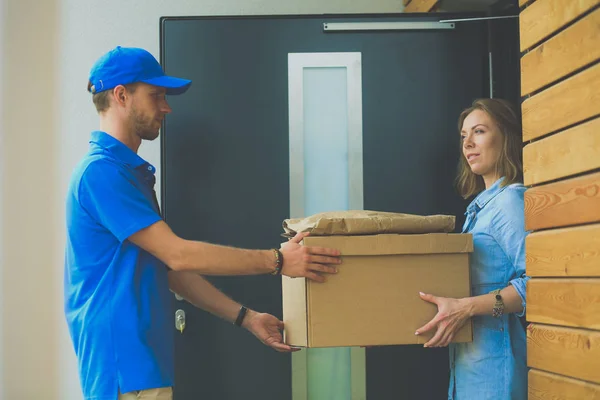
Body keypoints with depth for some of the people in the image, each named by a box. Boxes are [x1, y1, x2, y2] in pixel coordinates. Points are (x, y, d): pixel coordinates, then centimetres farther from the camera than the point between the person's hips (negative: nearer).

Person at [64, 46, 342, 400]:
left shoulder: (131, 171, 15)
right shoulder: (101, 171, -16)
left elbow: (169, 268, 14)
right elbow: (178, 255, -20)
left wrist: (246, 317, 9)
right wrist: (277, 260, -15)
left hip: (143, 360, 9)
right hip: (124, 370, -9)